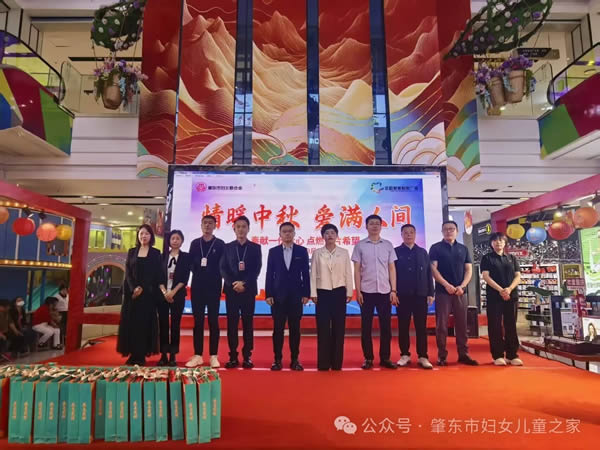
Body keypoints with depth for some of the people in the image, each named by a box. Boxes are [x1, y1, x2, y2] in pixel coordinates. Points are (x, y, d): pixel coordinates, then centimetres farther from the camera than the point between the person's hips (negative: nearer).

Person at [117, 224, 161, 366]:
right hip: (131, 291, 3)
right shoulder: (132, 252, 11)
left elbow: (156, 275, -3)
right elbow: (128, 272, 3)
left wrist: (142, 288, -14)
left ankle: (141, 355, 2)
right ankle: (132, 354, 8)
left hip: (148, 293, -2)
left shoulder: (155, 253, 4)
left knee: (144, 322, -3)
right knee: (130, 321, 1)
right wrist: (134, 288, -12)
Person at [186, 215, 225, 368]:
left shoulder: (220, 244, 2)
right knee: (198, 321, 6)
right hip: (197, 287, 2)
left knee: (213, 321, 3)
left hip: (213, 287, -2)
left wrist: (218, 281, -7)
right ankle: (197, 356, 14)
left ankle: (213, 356, 9)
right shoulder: (194, 243, 10)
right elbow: (190, 263, 8)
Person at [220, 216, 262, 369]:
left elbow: (256, 270, -2)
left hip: (249, 290, -1)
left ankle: (247, 356, 9)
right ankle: (233, 356, 9)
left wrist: (244, 283, -14)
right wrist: (233, 284, -12)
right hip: (231, 289, 1)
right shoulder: (227, 247, 9)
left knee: (248, 323, 3)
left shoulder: (255, 247, 6)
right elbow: (223, 269, 2)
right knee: (232, 323, 2)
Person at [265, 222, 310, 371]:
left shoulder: (302, 251, 4)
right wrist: (268, 294, -3)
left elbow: (306, 273, 3)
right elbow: (269, 274, 3)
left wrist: (306, 294, -3)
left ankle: (295, 360, 14)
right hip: (278, 295, 0)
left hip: (296, 295, 0)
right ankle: (277, 359, 13)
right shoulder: (273, 251, 5)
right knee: (278, 329, 4)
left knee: (295, 328, 5)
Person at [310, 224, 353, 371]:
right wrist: (313, 293, -3)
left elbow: (348, 273, 4)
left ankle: (336, 362, 12)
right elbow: (313, 274, 2)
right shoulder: (317, 253, 4)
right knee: (323, 328, 0)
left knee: (338, 327, 3)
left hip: (339, 292, 0)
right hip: (323, 293, 0)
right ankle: (323, 363, 8)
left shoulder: (344, 252, 4)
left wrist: (349, 292, 0)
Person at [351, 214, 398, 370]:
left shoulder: (388, 245, 7)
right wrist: (358, 291, -5)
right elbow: (357, 270, 1)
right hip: (366, 291, -1)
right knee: (366, 326, 4)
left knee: (386, 326, 5)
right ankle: (368, 358, 14)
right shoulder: (360, 246, 2)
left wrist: (393, 290, 0)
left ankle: (385, 358, 16)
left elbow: (392, 269, 7)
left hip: (385, 291, 1)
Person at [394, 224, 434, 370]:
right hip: (402, 295, -1)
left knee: (421, 327, 4)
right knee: (403, 327, 5)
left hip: (420, 295, 2)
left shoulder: (423, 252, 11)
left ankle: (423, 357, 10)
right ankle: (405, 355, 15)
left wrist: (430, 293, 3)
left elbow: (429, 273, 9)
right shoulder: (395, 252, 4)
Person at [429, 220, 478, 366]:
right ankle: (442, 355, 7)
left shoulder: (463, 249, 12)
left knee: (462, 324, 7)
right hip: (442, 291, -3)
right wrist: (446, 285, -15)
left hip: (460, 292, 3)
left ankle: (463, 354, 16)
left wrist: (462, 286, -8)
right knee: (442, 325, 0)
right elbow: (433, 269, -5)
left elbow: (469, 270, 7)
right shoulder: (435, 248, 2)